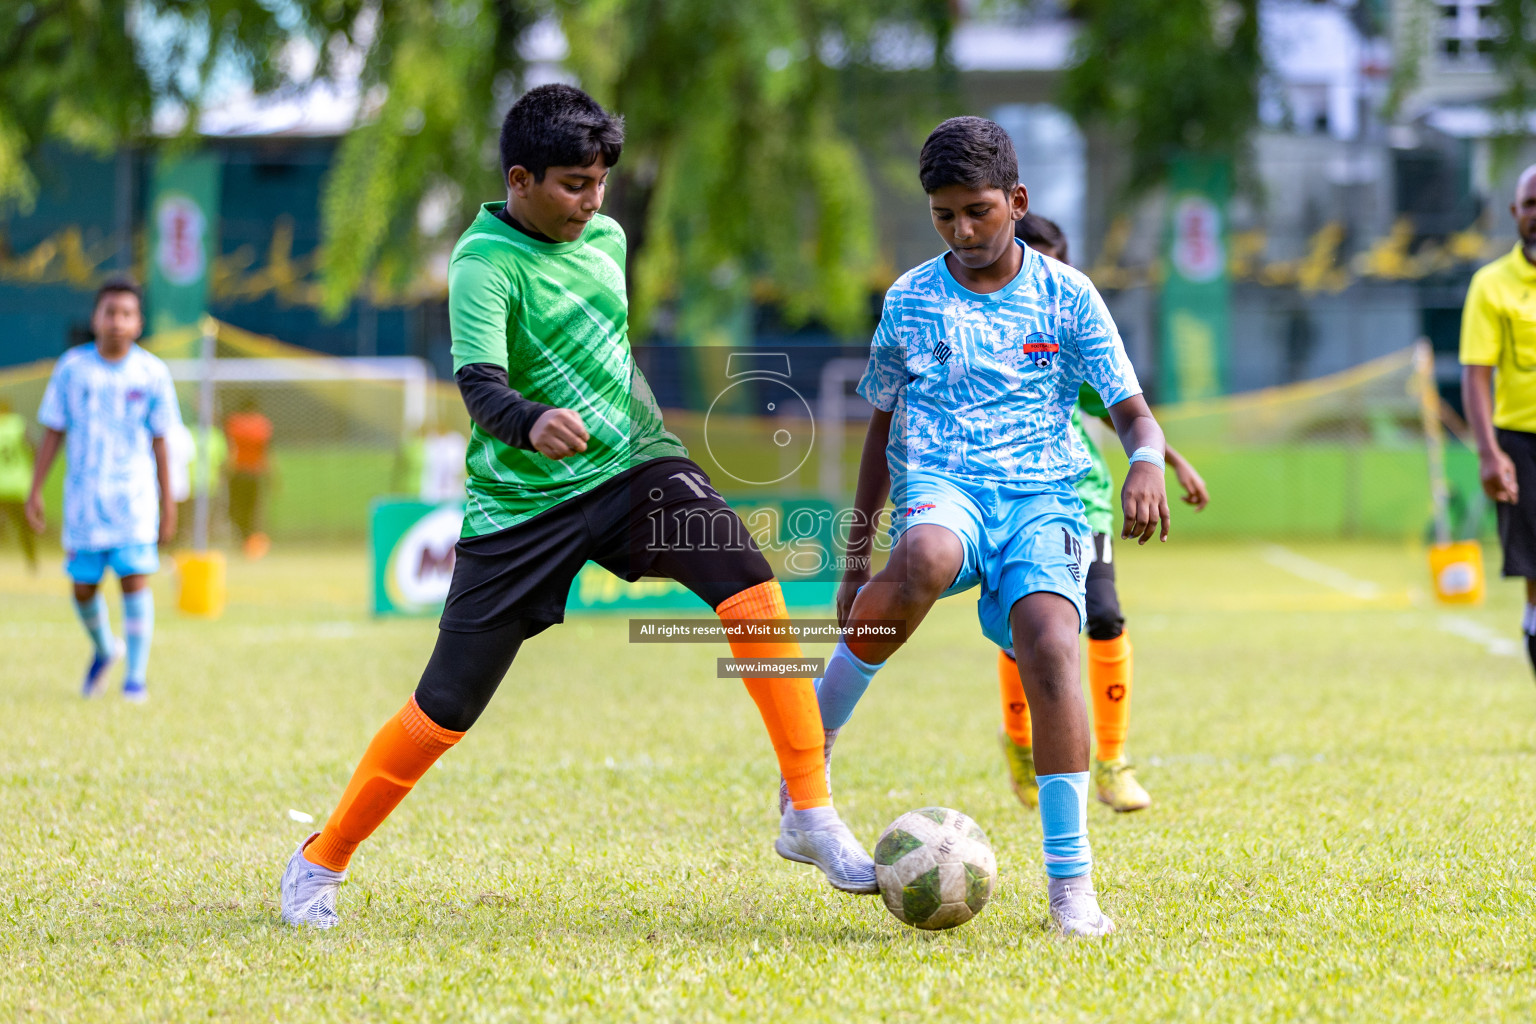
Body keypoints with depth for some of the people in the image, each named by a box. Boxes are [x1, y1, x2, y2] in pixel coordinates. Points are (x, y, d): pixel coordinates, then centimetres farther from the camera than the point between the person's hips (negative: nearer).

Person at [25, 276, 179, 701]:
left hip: (134, 496, -1)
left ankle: (136, 676, -5)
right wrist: (35, 492, 2)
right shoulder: (72, 368, -1)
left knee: (135, 579, -12)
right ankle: (103, 648, 35)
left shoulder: (152, 373, -2)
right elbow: (53, 432, 4)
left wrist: (167, 505, 5)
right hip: (83, 497, 1)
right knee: (83, 587, 6)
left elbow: (159, 440, 4)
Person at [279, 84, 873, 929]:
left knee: (751, 588, -23)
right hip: (520, 504, -4)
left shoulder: (605, 238, 7)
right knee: (446, 710, -1)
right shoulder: (484, 263, -14)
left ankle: (810, 817, -19)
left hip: (631, 464, 5)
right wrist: (531, 422, -51)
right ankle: (321, 862, 21)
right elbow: (479, 384, -31)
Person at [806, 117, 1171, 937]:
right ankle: (813, 728, -16)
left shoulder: (1067, 297, 7)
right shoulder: (910, 301, 11)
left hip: (1042, 494, 0)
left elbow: (1130, 409, 5)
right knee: (926, 559, -39)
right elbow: (883, 428, 20)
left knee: (1049, 641, -29)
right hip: (940, 485, 0)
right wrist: (858, 555, 19)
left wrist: (1146, 462, -19)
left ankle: (1071, 880, -23)